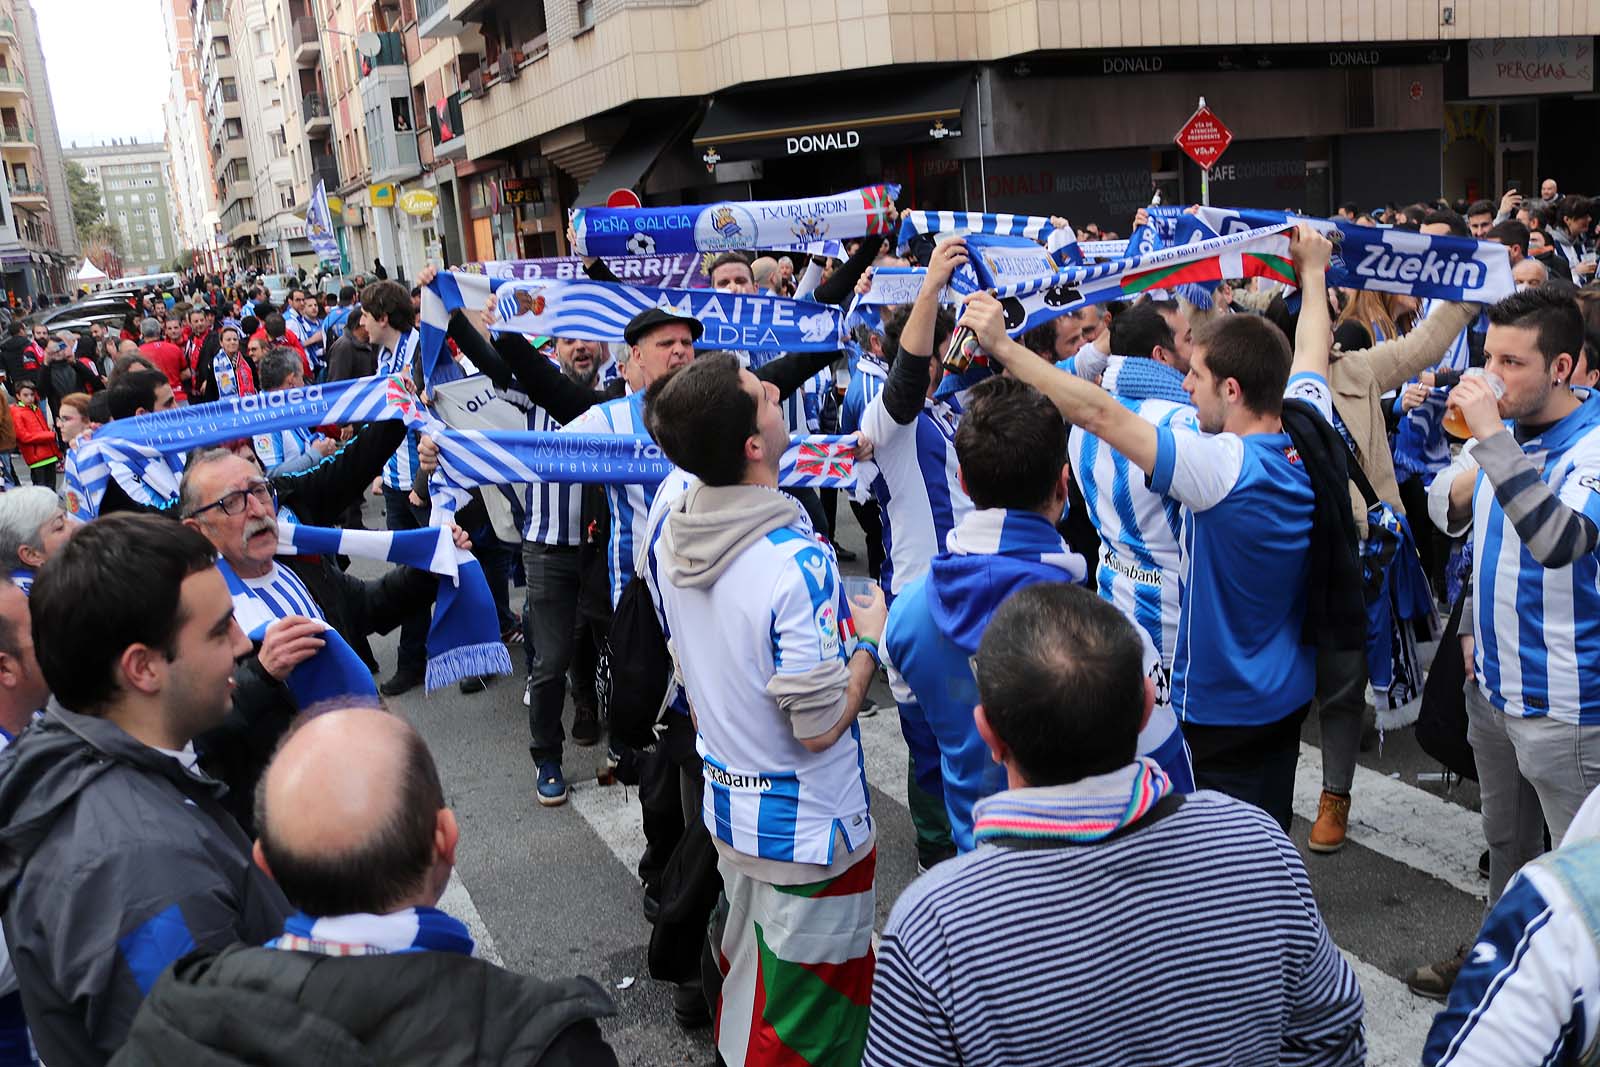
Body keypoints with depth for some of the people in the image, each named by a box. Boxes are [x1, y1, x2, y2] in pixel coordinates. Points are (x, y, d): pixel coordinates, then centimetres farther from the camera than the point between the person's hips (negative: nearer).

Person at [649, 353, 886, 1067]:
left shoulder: (672, 536, -4)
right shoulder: (796, 560, -30)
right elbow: (821, 725, -24)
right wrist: (867, 637, -9)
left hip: (725, 804, 8)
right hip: (808, 828, -7)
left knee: (743, 977, 28)